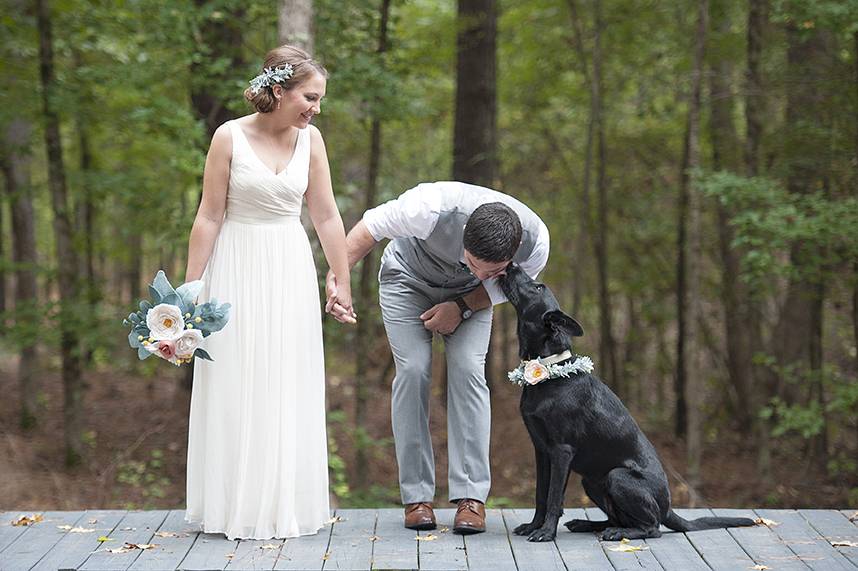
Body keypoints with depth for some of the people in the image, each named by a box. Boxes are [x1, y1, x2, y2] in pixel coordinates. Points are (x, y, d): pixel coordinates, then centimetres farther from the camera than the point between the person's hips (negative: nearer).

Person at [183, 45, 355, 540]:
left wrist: (343, 284, 6)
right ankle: (239, 507, 12)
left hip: (291, 271, 4)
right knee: (238, 388, 2)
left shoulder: (310, 138, 0)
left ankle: (288, 502, 18)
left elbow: (327, 216, 4)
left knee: (291, 389, 8)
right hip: (238, 270, -3)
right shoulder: (230, 137, -10)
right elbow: (209, 218, -8)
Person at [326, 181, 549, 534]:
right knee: (413, 370, -16)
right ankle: (416, 496, -8)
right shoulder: (433, 207, -43)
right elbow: (372, 226, -24)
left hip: (468, 294, 2)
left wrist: (462, 306, -21)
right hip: (408, 278, -1)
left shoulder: (535, 242, -32)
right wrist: (337, 275, -28)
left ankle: (471, 496, -15)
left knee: (468, 370, -17)